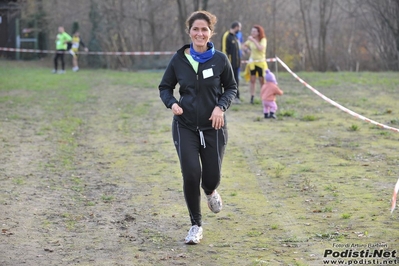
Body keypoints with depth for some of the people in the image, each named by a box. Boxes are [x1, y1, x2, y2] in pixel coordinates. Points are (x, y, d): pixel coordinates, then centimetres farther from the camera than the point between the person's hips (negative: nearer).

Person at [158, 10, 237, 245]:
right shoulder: (179, 59, -5)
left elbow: (231, 87, 6)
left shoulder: (220, 59, -6)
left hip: (213, 127, 0)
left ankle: (211, 192, 42)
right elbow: (165, 87, 7)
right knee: (191, 174, -11)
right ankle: (196, 225, 9)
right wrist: (172, 103, -14)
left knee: (212, 177, 1)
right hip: (185, 126, 0)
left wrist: (221, 106, -12)